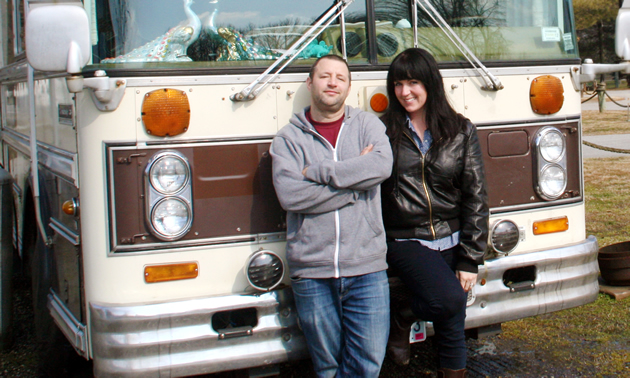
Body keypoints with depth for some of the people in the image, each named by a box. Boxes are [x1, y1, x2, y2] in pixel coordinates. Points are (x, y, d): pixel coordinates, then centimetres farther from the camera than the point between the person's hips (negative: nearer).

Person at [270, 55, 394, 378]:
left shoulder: (367, 125, 10)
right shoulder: (288, 138, 6)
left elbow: (382, 165, -12)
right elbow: (289, 195, -12)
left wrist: (316, 171, -10)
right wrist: (354, 183, -10)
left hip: (366, 267, 0)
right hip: (310, 270, 0)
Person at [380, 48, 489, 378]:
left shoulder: (461, 131, 3)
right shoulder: (383, 130, 0)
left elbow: (476, 197, 2)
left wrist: (470, 260, -2)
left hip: (451, 239, 2)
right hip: (405, 240, -2)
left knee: (452, 324, 3)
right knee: (448, 301, -25)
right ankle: (401, 312, 3)